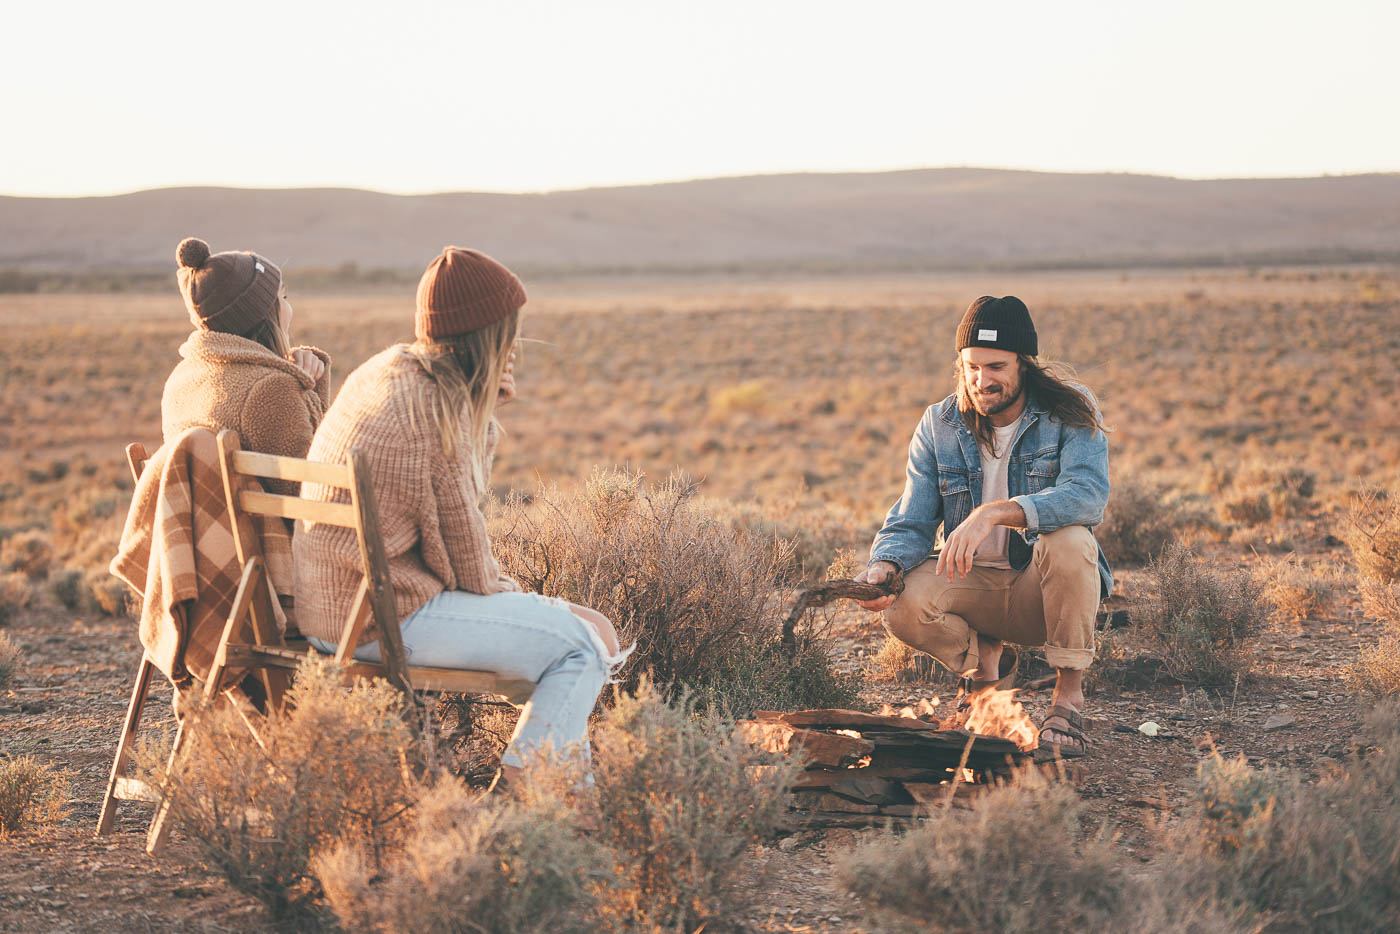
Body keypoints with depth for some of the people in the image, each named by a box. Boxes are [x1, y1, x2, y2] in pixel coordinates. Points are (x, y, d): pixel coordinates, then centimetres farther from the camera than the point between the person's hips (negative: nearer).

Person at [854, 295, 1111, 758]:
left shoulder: (1070, 412, -10)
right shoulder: (938, 425, 0)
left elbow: (1089, 495, -28)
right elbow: (911, 524, -2)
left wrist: (993, 513, -41)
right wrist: (884, 568, -26)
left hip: (1042, 591, -2)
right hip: (974, 585, 3)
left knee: (1069, 540, -36)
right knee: (902, 607, -28)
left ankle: (1069, 693, -16)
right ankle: (981, 655, 7)